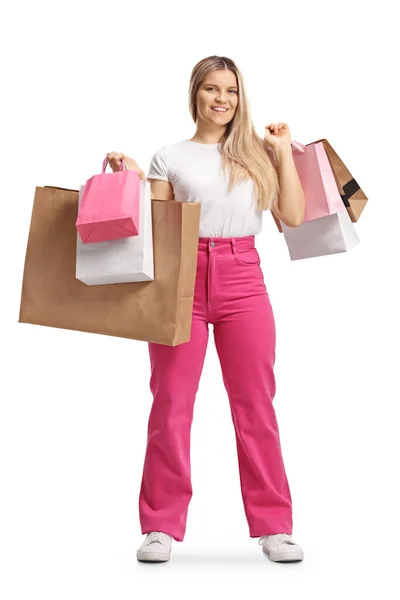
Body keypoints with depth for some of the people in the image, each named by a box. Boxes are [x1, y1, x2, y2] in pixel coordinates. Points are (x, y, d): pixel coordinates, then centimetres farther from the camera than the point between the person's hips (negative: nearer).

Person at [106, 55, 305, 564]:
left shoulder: (256, 154, 16)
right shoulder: (169, 157, 11)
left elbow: (293, 217, 6)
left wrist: (284, 153, 8)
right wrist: (130, 181, -4)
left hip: (243, 279, 1)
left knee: (256, 403, 0)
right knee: (171, 404, -3)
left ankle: (273, 526, 9)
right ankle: (162, 526, 7)